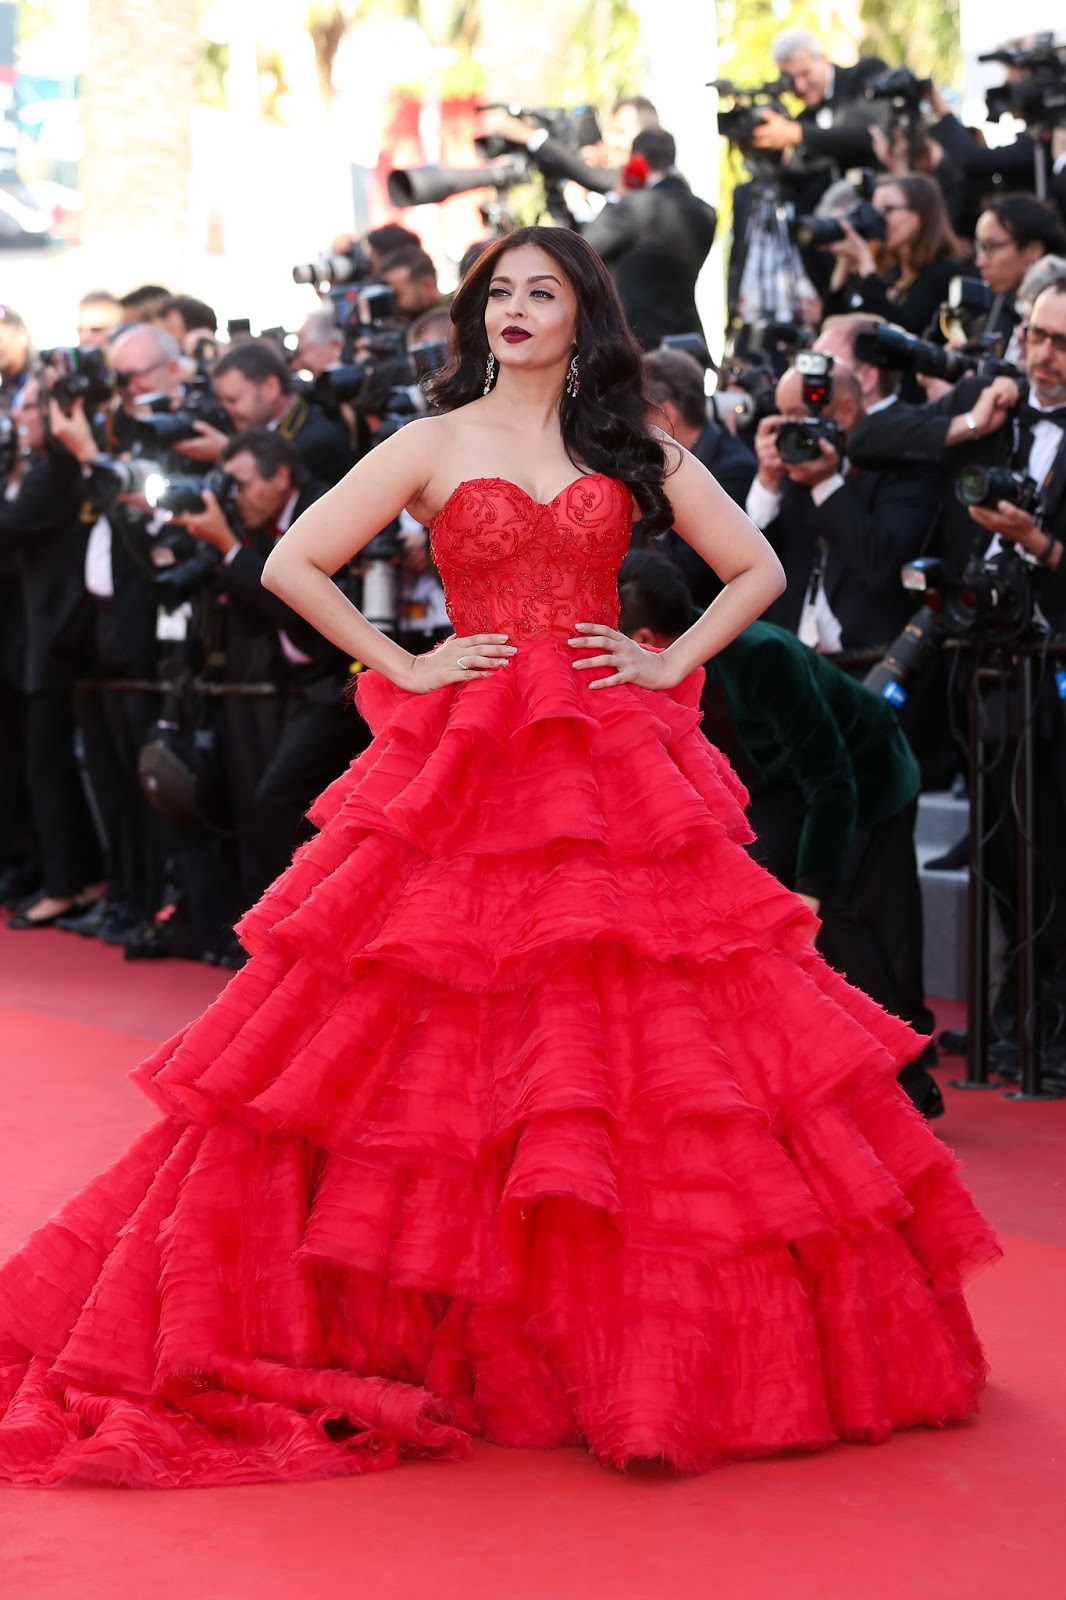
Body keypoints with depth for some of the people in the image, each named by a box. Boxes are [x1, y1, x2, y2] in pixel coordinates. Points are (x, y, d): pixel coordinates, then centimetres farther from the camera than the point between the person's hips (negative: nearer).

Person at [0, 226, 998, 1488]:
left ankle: (666, 1347, 6)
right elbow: (291, 563, 1)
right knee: (449, 1045, -4)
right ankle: (432, 1332, 7)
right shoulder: (434, 446, 6)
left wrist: (672, 662, 2)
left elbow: (757, 569, 14)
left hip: (615, 774, 1)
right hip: (465, 769, -1)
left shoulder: (636, 451, 10)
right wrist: (403, 665, -4)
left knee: (646, 1044, -3)